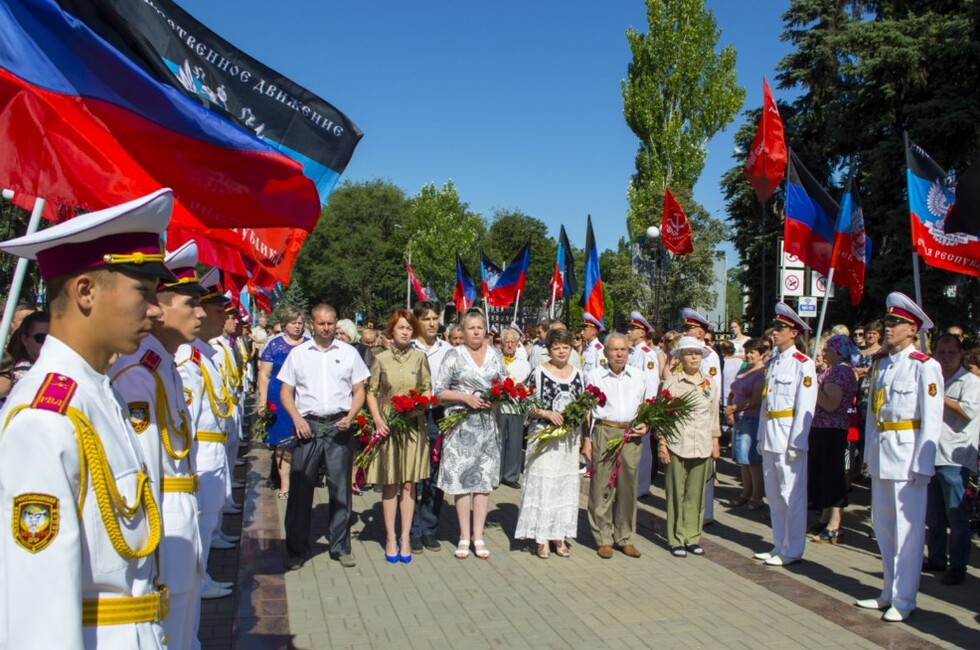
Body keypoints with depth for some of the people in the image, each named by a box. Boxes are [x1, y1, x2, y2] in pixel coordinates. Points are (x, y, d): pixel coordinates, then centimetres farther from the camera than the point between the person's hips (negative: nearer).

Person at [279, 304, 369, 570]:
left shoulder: (349, 353, 8)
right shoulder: (298, 353, 9)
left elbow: (359, 391, 9)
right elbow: (285, 391, 9)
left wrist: (350, 417, -7)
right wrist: (296, 418, -7)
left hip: (340, 427, 0)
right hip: (308, 426, 0)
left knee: (340, 488, 5)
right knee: (300, 487, -1)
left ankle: (340, 547, 16)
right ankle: (297, 550, 10)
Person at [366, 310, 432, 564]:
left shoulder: (419, 357, 4)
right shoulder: (381, 359, 3)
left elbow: (428, 390, 8)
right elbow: (371, 392, 4)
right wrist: (377, 419, -8)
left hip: (413, 426, 1)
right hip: (387, 426, -1)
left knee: (409, 483, 4)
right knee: (390, 484, 4)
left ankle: (405, 537, 12)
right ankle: (390, 537, 13)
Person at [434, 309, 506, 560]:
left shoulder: (495, 355, 10)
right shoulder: (454, 355, 1)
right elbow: (440, 391, -1)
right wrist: (466, 397, -13)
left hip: (488, 423, 3)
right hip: (461, 424, -3)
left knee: (484, 479, 3)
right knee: (462, 479, -1)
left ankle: (478, 535, 12)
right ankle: (464, 536, 10)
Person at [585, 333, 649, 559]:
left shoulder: (638, 377, 12)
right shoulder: (594, 376, 2)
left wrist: (645, 426, 3)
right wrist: (586, 440, -3)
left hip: (630, 436, 3)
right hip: (603, 433, -3)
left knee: (628, 487, 7)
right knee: (602, 487, 0)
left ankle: (625, 538, 19)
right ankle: (604, 539, 11)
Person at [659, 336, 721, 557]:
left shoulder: (710, 384, 10)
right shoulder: (672, 382, -1)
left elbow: (714, 414, 16)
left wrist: (715, 442, 13)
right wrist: (661, 443, -4)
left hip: (702, 446, 3)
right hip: (677, 445, -3)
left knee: (696, 494, 7)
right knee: (676, 493, 1)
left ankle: (692, 537, 18)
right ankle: (676, 540, 10)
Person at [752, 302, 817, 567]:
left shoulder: (803, 364, -8)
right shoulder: (772, 363, 14)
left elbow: (806, 407, -13)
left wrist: (795, 443, -17)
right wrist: (762, 436, 13)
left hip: (789, 438, -8)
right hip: (769, 439, 8)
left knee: (791, 495, 0)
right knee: (773, 495, 13)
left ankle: (793, 550, 10)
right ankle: (779, 546, 24)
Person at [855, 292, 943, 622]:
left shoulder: (925, 366, -10)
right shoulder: (879, 363, 10)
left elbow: (932, 420, -12)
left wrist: (922, 465, -15)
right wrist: (869, 453, 13)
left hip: (907, 455, -7)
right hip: (880, 455, 7)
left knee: (907, 528, 1)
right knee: (882, 526, 14)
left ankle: (904, 599, 12)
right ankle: (889, 591, 28)